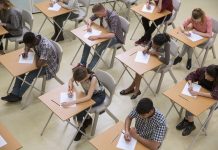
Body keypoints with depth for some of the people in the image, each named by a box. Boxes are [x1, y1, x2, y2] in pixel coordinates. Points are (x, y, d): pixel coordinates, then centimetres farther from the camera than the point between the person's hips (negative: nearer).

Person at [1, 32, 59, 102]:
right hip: (40, 59, 8)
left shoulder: (46, 46, -39)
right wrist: (26, 51, -10)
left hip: (49, 65, -8)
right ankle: (14, 93, -1)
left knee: (30, 76, -23)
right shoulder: (34, 38, -13)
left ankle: (18, 95, 0)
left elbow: (38, 65, -42)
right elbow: (27, 45, 12)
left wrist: (36, 55, -22)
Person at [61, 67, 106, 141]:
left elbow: (88, 97, -41)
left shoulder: (93, 79, -39)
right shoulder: (79, 75, -23)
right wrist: (70, 86, -25)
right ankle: (88, 118, 11)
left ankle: (80, 128, 1)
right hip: (88, 93, 6)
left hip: (99, 95, -6)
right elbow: (71, 80, -2)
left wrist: (72, 102, -47)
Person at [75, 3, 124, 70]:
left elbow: (112, 34, -44)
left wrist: (97, 37, -50)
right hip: (105, 33, 7)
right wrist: (89, 25, -17)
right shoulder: (99, 13, -11)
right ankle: (82, 64, 3)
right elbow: (91, 19, 7)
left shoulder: (113, 17, -34)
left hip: (115, 37, -7)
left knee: (98, 49, -28)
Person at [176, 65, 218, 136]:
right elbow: (191, 75, -5)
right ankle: (187, 120, -6)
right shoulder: (202, 70, -18)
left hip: (209, 99, -5)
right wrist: (190, 84, -26)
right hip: (200, 91, 5)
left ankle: (189, 123, -4)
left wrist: (198, 93, -43)